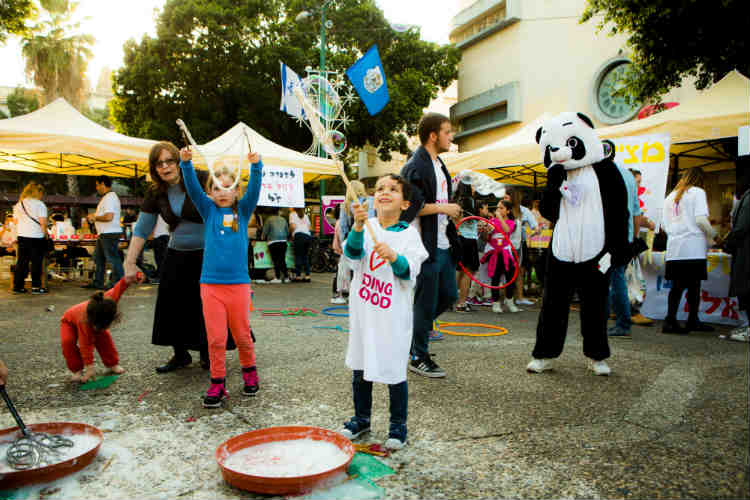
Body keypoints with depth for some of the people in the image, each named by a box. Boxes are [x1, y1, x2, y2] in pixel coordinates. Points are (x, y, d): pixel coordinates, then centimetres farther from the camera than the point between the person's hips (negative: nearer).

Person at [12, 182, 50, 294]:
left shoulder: (18, 205, 12)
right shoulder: (39, 204, -7)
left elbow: (16, 221, 13)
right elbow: (43, 222, -13)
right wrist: (46, 234, -2)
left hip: (22, 236, 6)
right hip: (36, 236, -6)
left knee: (21, 262, 11)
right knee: (36, 262, 0)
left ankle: (18, 286, 14)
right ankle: (36, 287, 3)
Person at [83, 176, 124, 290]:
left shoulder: (109, 198, -15)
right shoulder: (107, 197, 19)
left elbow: (109, 217, -26)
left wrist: (95, 218, -12)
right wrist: (94, 216, 15)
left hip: (110, 234, -11)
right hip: (104, 234, 11)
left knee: (113, 258, -7)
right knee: (99, 258, 16)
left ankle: (118, 283, -3)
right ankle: (97, 282, 24)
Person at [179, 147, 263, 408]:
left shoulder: (242, 211, 6)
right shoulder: (209, 210, 8)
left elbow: (254, 190, -9)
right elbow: (193, 188, -5)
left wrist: (256, 166, -25)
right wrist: (186, 163, -20)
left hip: (238, 283, 0)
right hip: (211, 283, 1)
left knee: (242, 335, 9)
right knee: (215, 338, 3)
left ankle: (249, 371, 31)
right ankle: (217, 382, 17)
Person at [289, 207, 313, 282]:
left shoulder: (292, 214, 9)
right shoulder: (305, 215, 24)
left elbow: (293, 226, -3)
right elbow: (309, 227, 16)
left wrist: (290, 232, 14)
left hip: (299, 235, -5)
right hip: (308, 235, 5)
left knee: (298, 256, -2)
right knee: (305, 256, 11)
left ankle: (298, 276, -4)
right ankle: (307, 276, 6)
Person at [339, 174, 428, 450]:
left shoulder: (408, 234, -4)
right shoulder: (367, 227, 2)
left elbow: (409, 272, -14)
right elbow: (352, 253, -16)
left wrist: (394, 256, -34)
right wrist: (358, 226, -33)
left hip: (393, 314, -3)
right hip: (363, 310, 3)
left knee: (393, 370, 4)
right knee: (360, 367, 15)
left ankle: (398, 426, 23)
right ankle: (361, 418, 35)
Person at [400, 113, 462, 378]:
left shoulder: (439, 164, 17)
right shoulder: (415, 167, -14)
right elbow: (411, 207, -23)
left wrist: (451, 210, 11)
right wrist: (444, 208, -15)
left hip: (443, 244, 9)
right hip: (426, 246, -9)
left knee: (449, 295, 16)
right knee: (426, 303, 0)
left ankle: (415, 326, 33)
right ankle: (419, 358, 15)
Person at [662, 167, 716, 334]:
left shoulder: (670, 196, 18)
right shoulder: (697, 192, 0)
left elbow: (665, 225, 16)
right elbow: (701, 219, -10)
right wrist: (711, 236, 4)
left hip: (674, 247, 5)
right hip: (693, 247, -5)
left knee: (677, 285, 5)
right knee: (694, 285, 3)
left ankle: (670, 320, -2)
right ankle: (693, 321, 9)